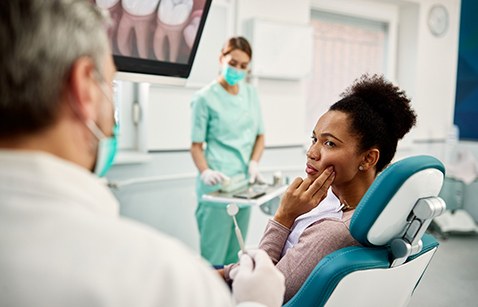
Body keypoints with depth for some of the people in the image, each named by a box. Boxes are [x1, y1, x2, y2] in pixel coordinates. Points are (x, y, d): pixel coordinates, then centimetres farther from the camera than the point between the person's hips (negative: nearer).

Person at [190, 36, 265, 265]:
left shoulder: (251, 94, 12)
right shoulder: (205, 97, -4)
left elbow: (260, 136, 15)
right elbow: (196, 144, -4)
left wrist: (253, 164, -3)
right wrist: (205, 172, -22)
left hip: (244, 184, 6)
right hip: (218, 185, -5)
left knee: (234, 257, 13)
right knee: (214, 257, -3)